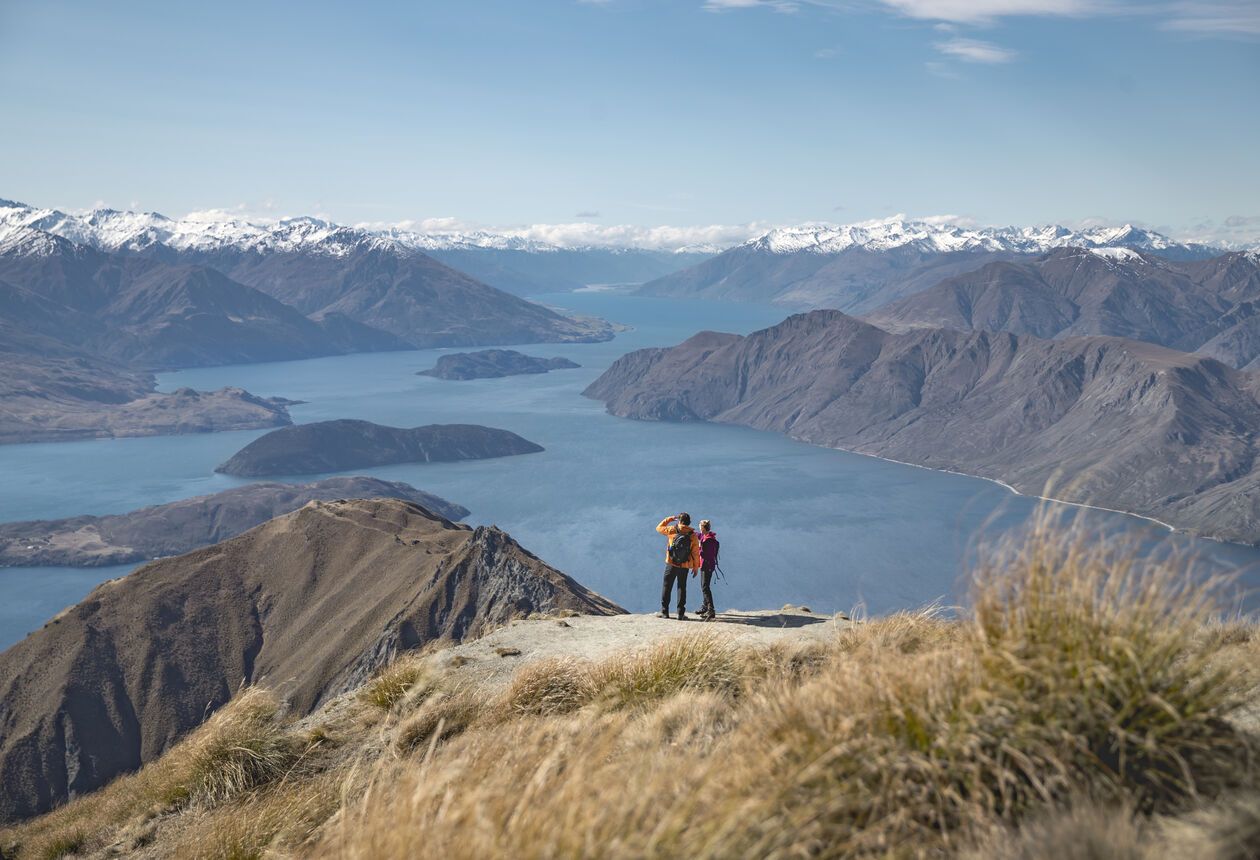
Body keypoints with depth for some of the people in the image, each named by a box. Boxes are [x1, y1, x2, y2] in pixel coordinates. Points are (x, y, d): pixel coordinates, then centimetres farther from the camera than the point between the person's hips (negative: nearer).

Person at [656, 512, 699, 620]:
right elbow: (695, 553, -1)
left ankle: (664, 612, 8)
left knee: (666, 586, 9)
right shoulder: (693, 535, -2)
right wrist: (695, 567, 7)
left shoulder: (672, 530, -6)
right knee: (682, 588, 9)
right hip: (684, 566, 1)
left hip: (671, 564, -1)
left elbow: (659, 528, 10)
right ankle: (681, 613, 5)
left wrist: (669, 519, 18)